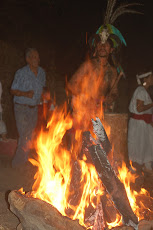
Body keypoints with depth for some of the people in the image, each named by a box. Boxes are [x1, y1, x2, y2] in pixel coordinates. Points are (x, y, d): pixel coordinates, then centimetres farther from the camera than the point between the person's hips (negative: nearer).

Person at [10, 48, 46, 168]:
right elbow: (13, 90, -6)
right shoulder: (21, 73, -11)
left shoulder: (42, 72, 5)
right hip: (22, 108, -5)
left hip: (34, 108, 6)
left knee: (30, 136, 11)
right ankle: (18, 163, 5)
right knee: (24, 136, -9)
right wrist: (25, 94, -22)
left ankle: (25, 160, 26)